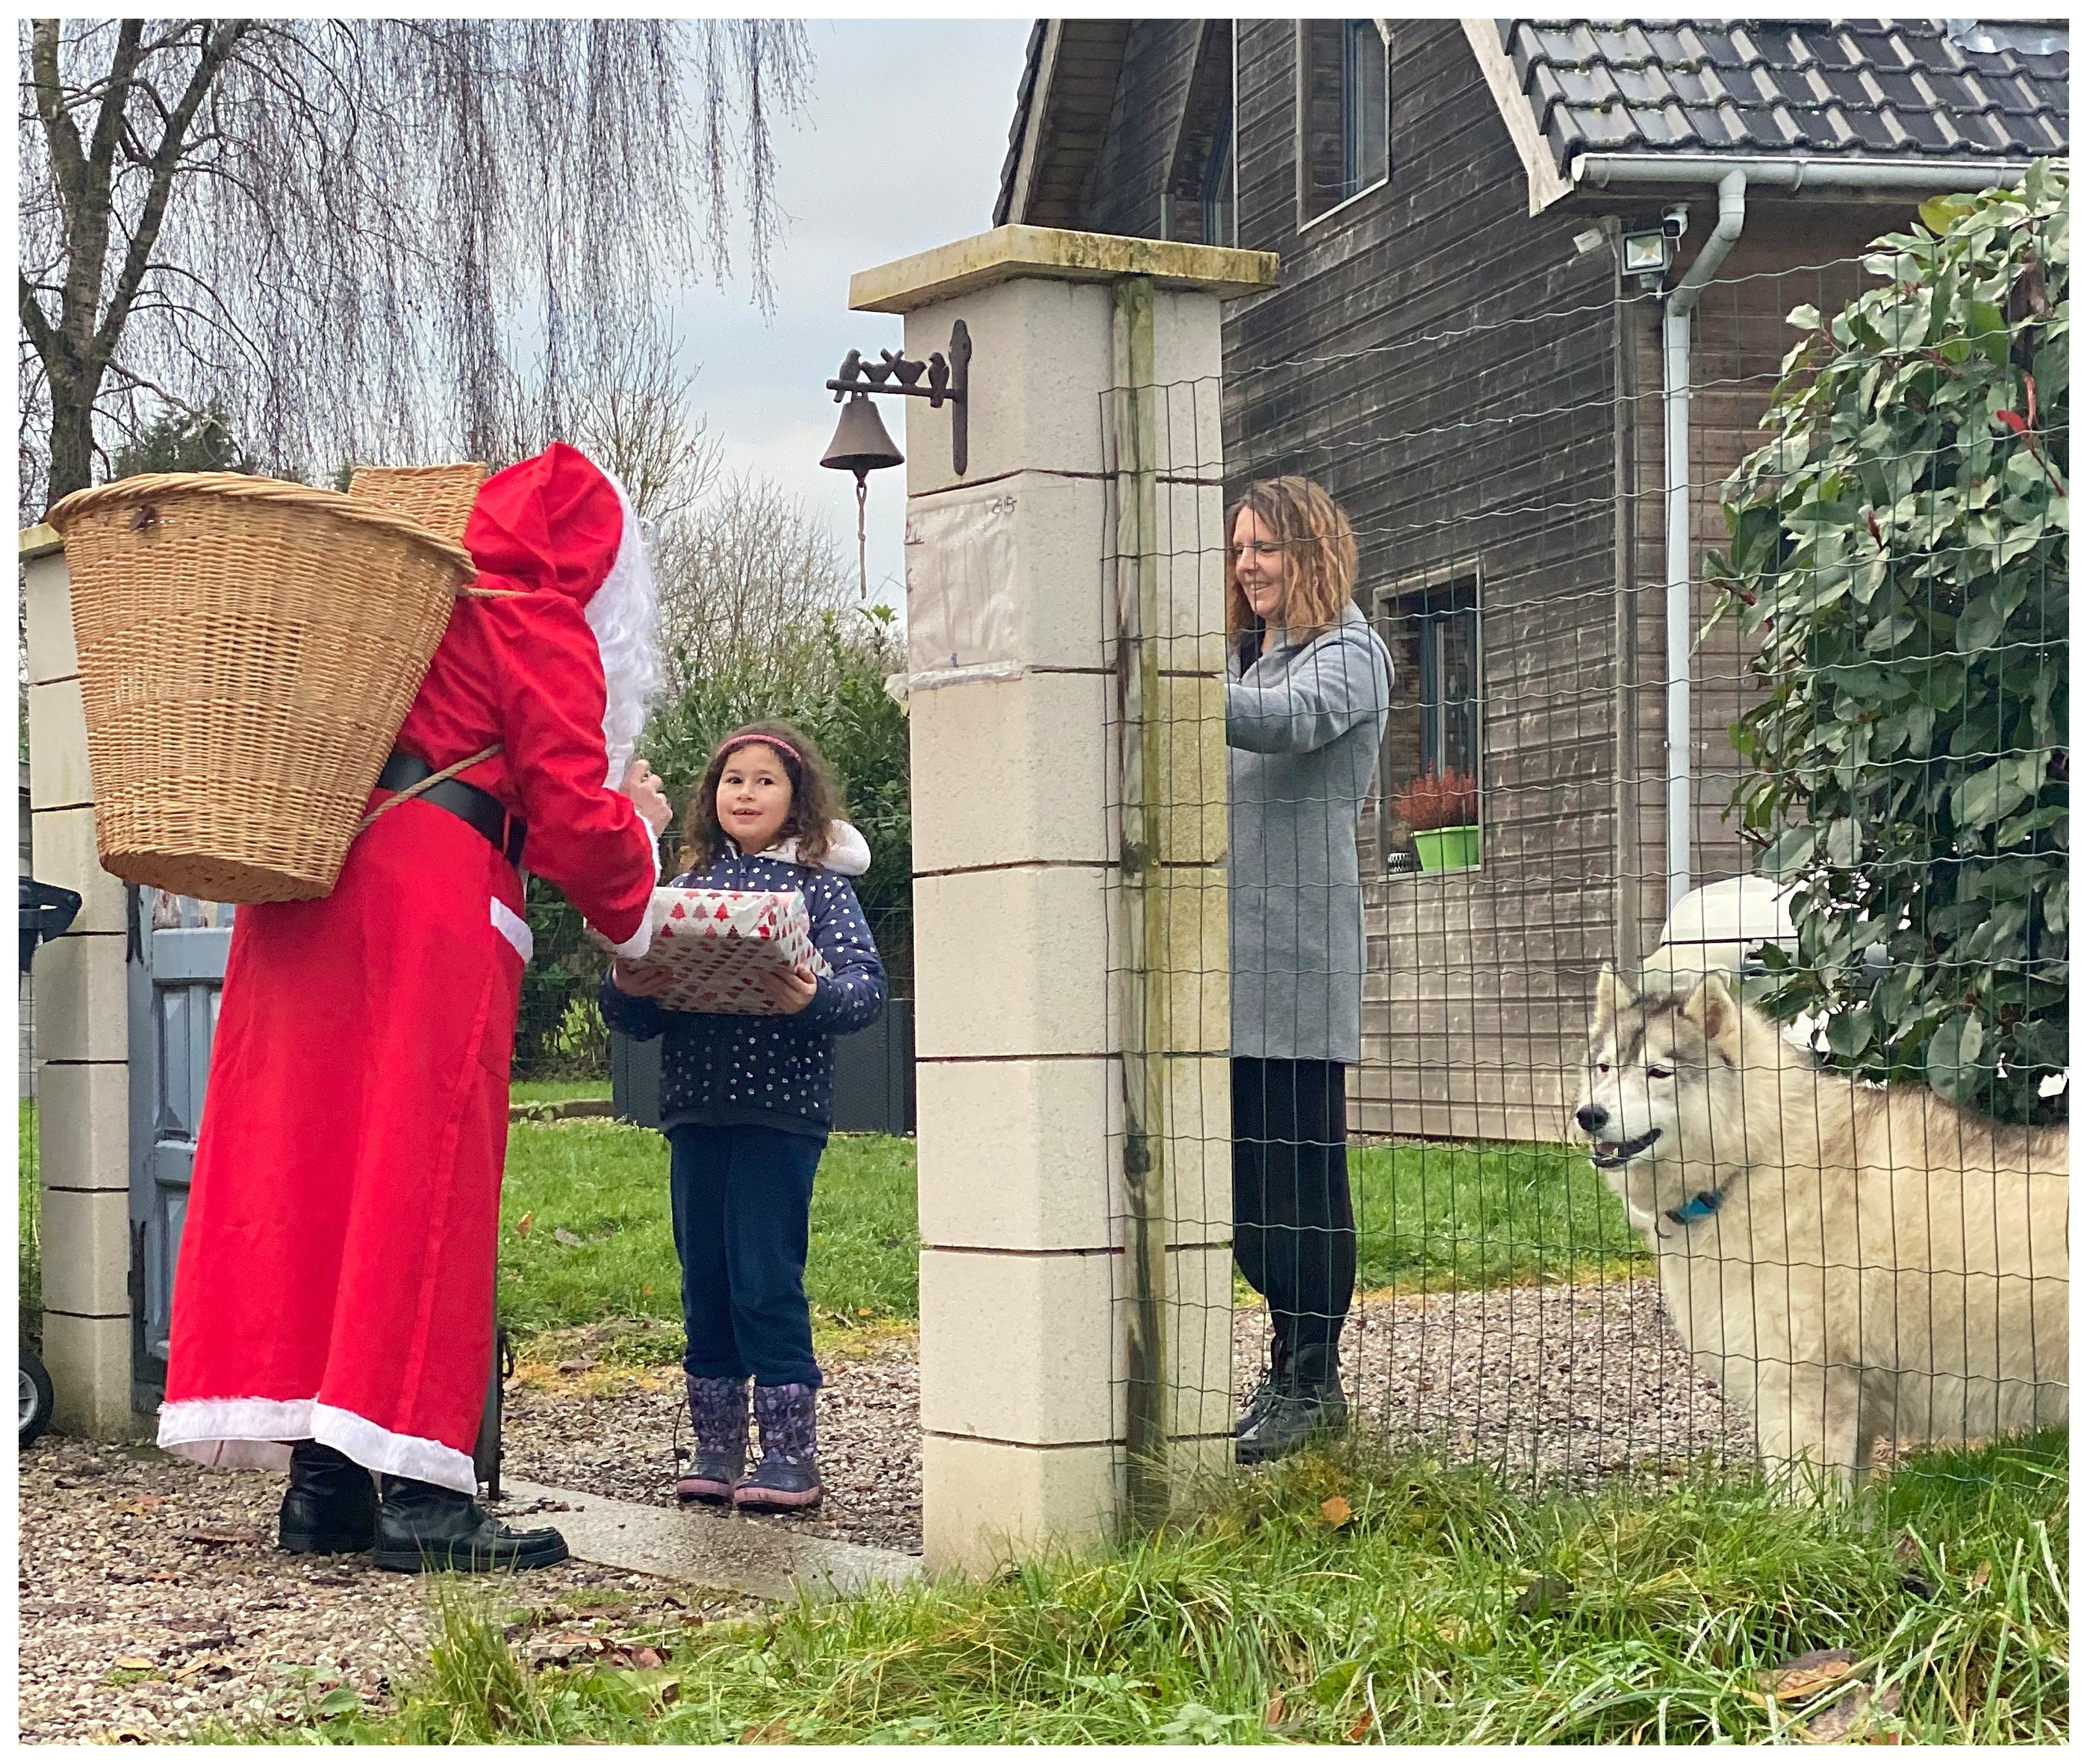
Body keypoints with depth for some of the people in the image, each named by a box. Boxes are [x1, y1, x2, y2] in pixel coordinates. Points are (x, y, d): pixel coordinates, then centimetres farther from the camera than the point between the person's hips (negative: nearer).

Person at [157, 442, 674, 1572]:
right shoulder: (544, 629, 2)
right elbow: (571, 817, -2)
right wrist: (637, 834, 15)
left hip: (302, 896, 7)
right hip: (432, 907, -7)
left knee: (305, 1165, 6)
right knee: (426, 1180, -7)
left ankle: (322, 1481, 7)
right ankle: (418, 1492, -10)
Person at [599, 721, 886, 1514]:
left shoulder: (819, 883, 3)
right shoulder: (688, 884, 13)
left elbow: (867, 989, -8)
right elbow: (637, 1018, 13)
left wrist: (811, 999, -27)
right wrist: (626, 989, -9)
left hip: (781, 1109, -4)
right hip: (695, 1110, 4)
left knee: (765, 1276, -7)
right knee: (704, 1278, 7)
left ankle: (790, 1454, -1)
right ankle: (716, 1447, 16)